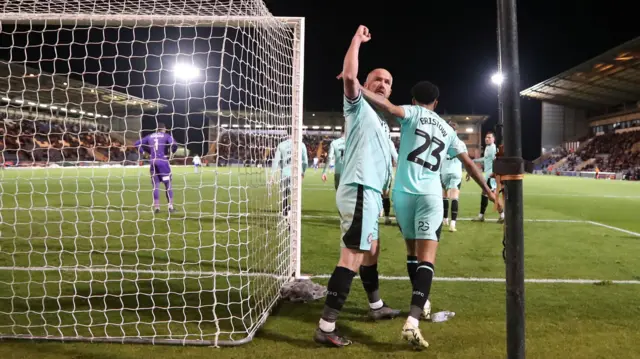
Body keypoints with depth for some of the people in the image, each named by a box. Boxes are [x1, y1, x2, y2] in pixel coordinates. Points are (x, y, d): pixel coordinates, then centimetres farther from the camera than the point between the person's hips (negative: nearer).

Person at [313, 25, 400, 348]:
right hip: (360, 191, -10)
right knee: (353, 256, -15)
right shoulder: (359, 107, 0)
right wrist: (357, 39, -10)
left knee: (370, 250, 21)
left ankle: (376, 306, 39)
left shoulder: (377, 119, 26)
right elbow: (349, 76, -19)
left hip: (370, 192, 10)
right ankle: (326, 327, -15)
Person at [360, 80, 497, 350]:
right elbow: (469, 163, 21)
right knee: (427, 258, -8)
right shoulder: (447, 129, 19)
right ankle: (412, 321, -23)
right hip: (430, 195, 0)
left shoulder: (412, 113, 9)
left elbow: (389, 107, -14)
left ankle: (421, 303, 34)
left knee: (412, 252, 19)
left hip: (403, 192, 0)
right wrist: (488, 191, 32)